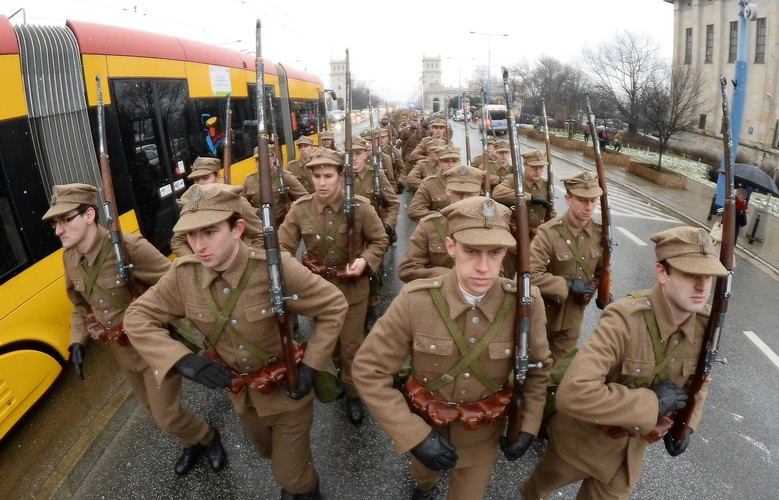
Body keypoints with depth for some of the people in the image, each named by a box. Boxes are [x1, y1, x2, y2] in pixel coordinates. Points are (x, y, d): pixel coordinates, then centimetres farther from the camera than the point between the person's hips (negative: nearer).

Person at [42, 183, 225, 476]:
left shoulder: (129, 247, -28)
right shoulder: (69, 257, -4)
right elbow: (79, 304, 12)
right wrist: (77, 341, 0)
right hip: (123, 350, 7)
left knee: (167, 416, 0)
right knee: (154, 409, 22)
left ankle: (209, 438, 32)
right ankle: (193, 445, 48)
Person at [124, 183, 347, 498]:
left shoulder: (275, 268, -32)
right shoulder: (183, 275, -19)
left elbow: (333, 306, -20)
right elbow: (137, 318, -9)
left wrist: (310, 366, -23)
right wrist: (184, 361, -24)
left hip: (286, 389, -4)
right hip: (240, 392, 5)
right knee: (269, 453, 31)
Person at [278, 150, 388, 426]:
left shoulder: (360, 207, -18)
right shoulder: (300, 209, -14)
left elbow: (380, 240, -6)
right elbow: (283, 247, -11)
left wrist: (365, 260, -24)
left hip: (352, 287, -2)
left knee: (351, 343, 7)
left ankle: (353, 392, 31)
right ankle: (341, 371, 55)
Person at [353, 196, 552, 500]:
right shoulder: (415, 300, -28)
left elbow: (538, 368, -4)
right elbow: (369, 370, -21)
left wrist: (528, 427, -11)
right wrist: (414, 435, -25)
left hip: (483, 433, 0)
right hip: (423, 424, 1)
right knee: (423, 474, 33)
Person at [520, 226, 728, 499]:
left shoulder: (705, 323, -15)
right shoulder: (625, 319, -35)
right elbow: (574, 393, -45)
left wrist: (686, 423, -8)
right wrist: (651, 402, -37)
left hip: (633, 447, 4)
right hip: (585, 438, -4)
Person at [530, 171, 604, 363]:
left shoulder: (600, 232, -5)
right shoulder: (548, 232, -22)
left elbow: (603, 269, 10)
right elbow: (530, 274, -27)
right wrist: (567, 285, -25)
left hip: (574, 316, 5)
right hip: (544, 314, -4)